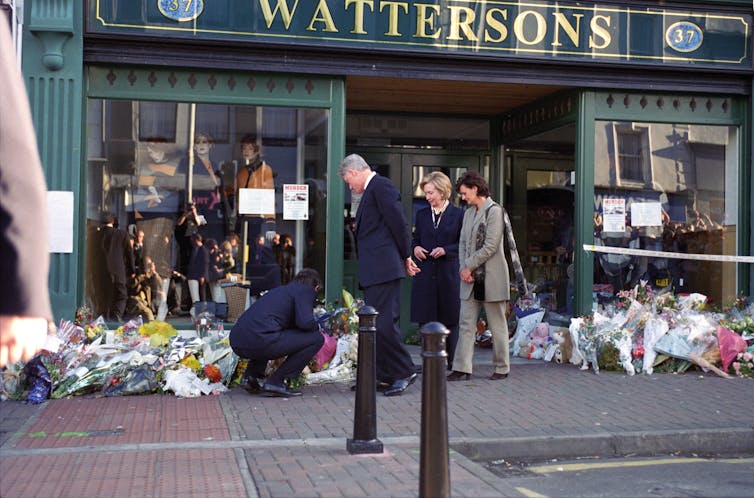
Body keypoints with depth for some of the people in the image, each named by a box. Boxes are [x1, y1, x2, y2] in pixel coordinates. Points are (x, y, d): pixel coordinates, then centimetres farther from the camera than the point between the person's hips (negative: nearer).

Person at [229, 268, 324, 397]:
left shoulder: (280, 289, 32)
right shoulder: (305, 290, 8)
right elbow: (305, 322, -9)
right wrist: (316, 327, 15)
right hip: (259, 341, -9)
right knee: (317, 339, 2)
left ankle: (251, 376, 19)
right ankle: (275, 382, -1)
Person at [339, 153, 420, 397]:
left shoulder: (381, 185, -8)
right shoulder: (371, 190, 22)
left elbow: (399, 223, -13)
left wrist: (406, 257, -4)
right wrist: (404, 258, 16)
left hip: (383, 267, -11)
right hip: (373, 271, 11)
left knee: (383, 322, -12)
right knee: (374, 324, 11)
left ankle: (404, 372, -2)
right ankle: (384, 376, 17)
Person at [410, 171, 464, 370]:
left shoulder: (458, 214, 0)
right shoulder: (422, 214, 11)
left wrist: (445, 250, -14)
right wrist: (415, 248, -3)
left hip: (448, 274, -3)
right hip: (425, 275, 3)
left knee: (449, 320, 2)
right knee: (425, 320, 2)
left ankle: (449, 364, 12)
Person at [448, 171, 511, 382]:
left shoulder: (494, 211, -9)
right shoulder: (468, 213, 15)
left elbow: (490, 246, -15)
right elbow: (463, 243, 14)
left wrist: (469, 265, -11)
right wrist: (463, 269, -1)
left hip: (491, 277, -7)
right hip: (470, 278, 7)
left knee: (497, 324, 4)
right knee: (466, 324, 3)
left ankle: (502, 367, 14)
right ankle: (462, 368, 4)